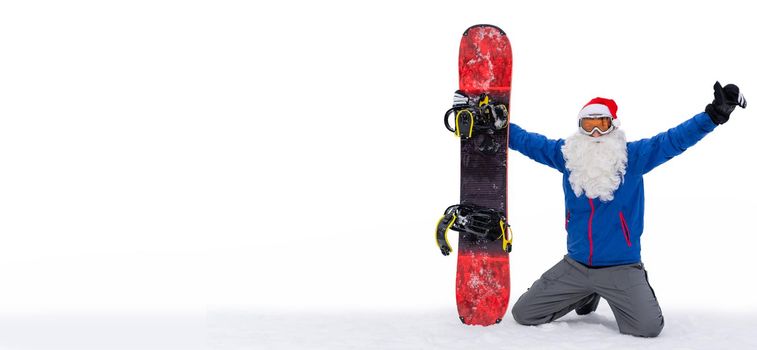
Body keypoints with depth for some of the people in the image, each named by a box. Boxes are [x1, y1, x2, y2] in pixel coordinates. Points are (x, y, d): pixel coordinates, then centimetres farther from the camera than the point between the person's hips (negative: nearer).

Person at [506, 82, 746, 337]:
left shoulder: (634, 156, -5)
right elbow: (525, 140, 10)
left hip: (622, 268, -3)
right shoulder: (566, 154, 1)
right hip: (575, 266, 3)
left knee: (648, 327, -22)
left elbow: (674, 139, -11)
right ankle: (587, 296, 26)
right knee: (523, 314, 2)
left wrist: (714, 115, -22)